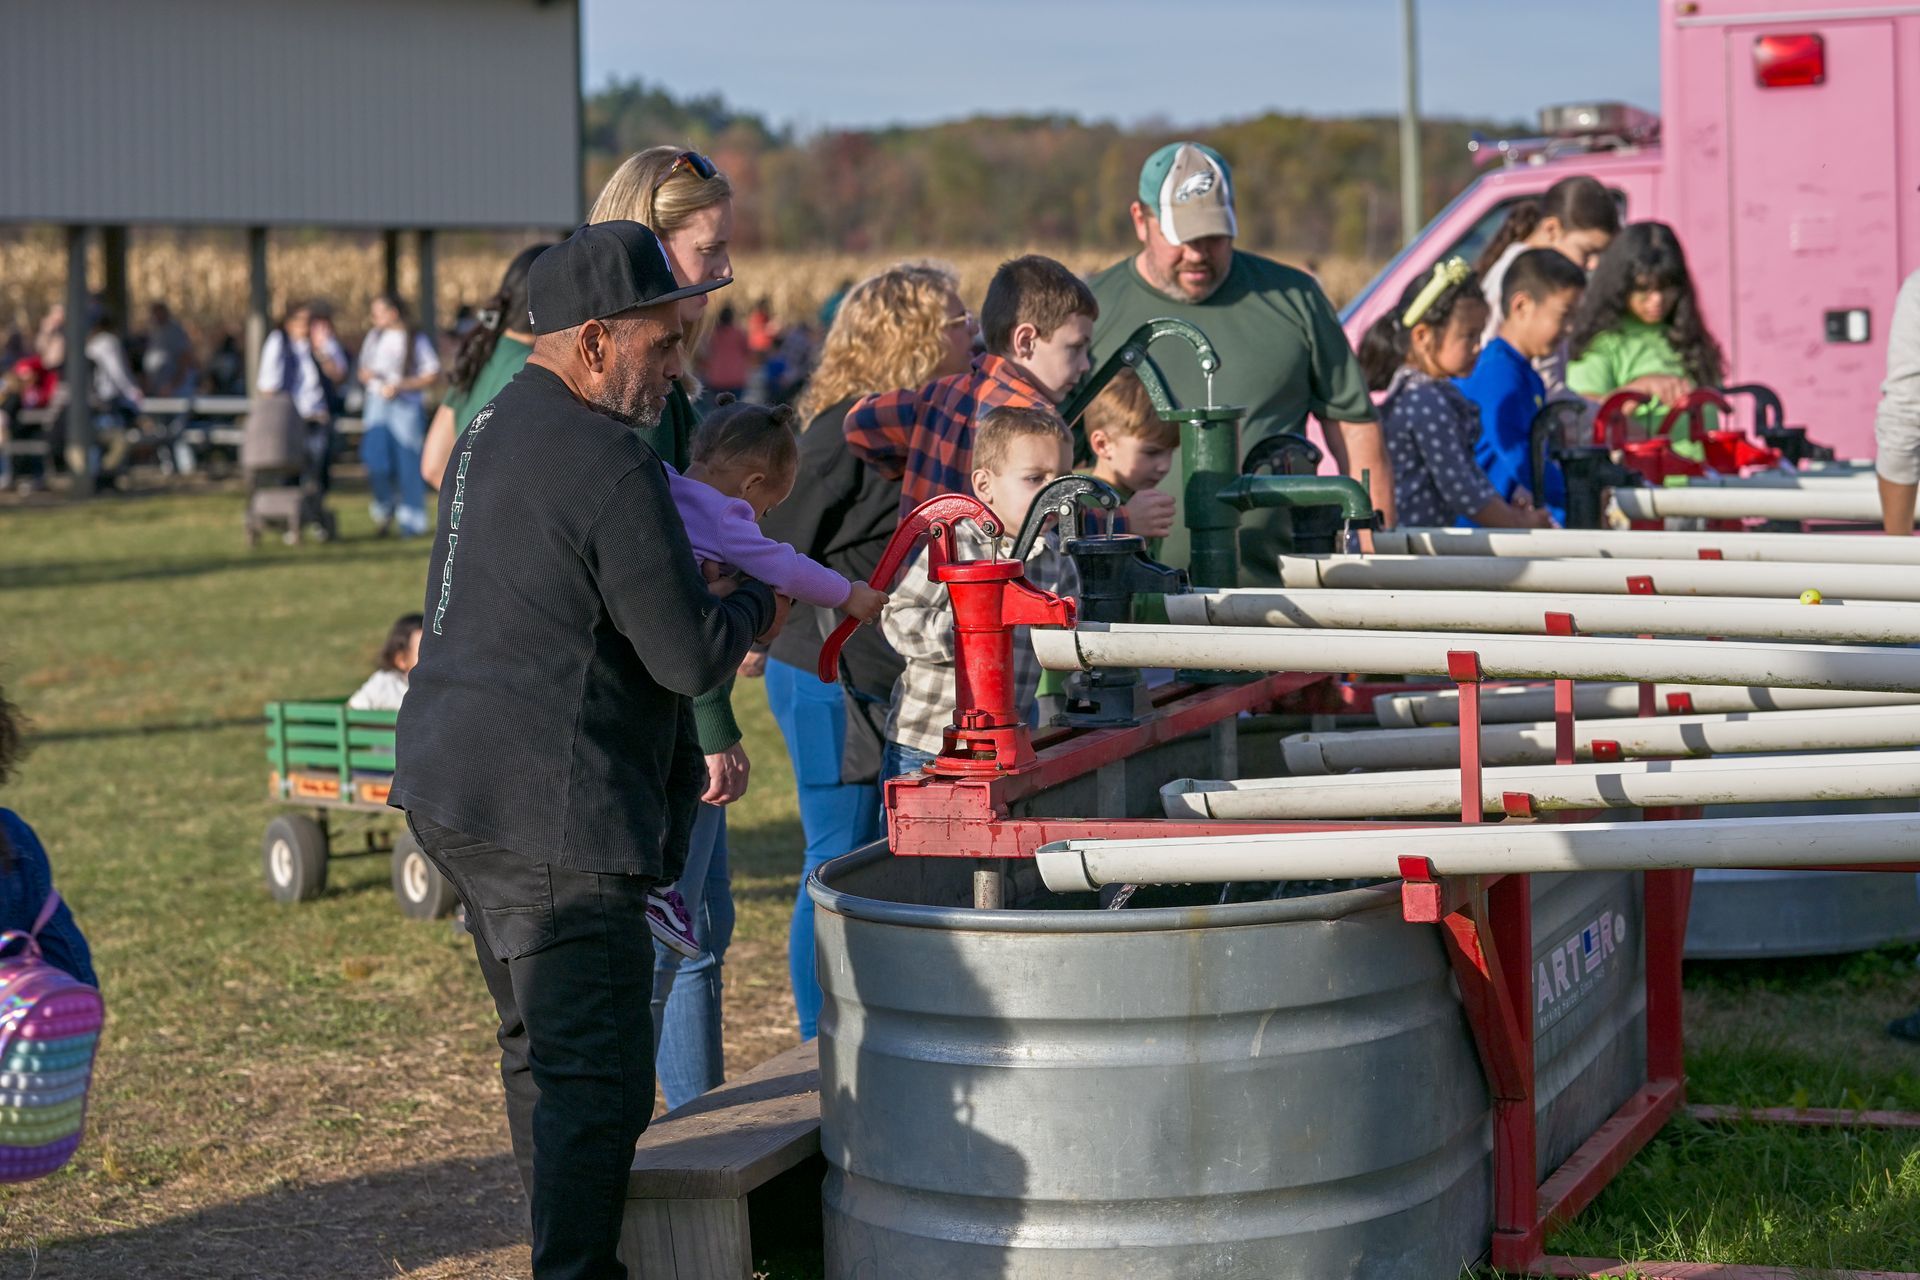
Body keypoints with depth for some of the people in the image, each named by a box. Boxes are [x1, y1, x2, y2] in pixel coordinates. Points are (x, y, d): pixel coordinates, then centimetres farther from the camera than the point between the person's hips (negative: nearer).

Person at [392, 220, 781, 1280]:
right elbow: (688, 658, -16)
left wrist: (701, 594, 15)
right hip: (551, 815, -10)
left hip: (454, 792, 10)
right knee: (594, 1078, -6)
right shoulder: (612, 468, -19)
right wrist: (752, 610, 5)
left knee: (543, 1051, 22)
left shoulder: (498, 421, 11)